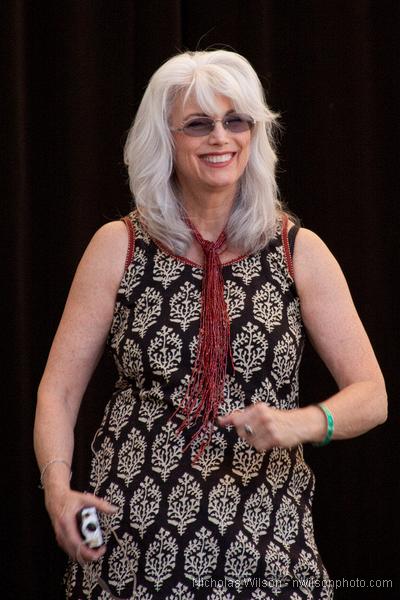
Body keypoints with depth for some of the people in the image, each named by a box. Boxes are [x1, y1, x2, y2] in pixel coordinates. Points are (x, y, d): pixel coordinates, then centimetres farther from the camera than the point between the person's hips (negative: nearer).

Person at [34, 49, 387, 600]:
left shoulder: (299, 251, 1)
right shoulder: (120, 246, 1)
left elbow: (371, 397, -1)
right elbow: (58, 390, 1)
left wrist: (302, 423, -22)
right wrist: (57, 485, -16)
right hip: (134, 541, 0)